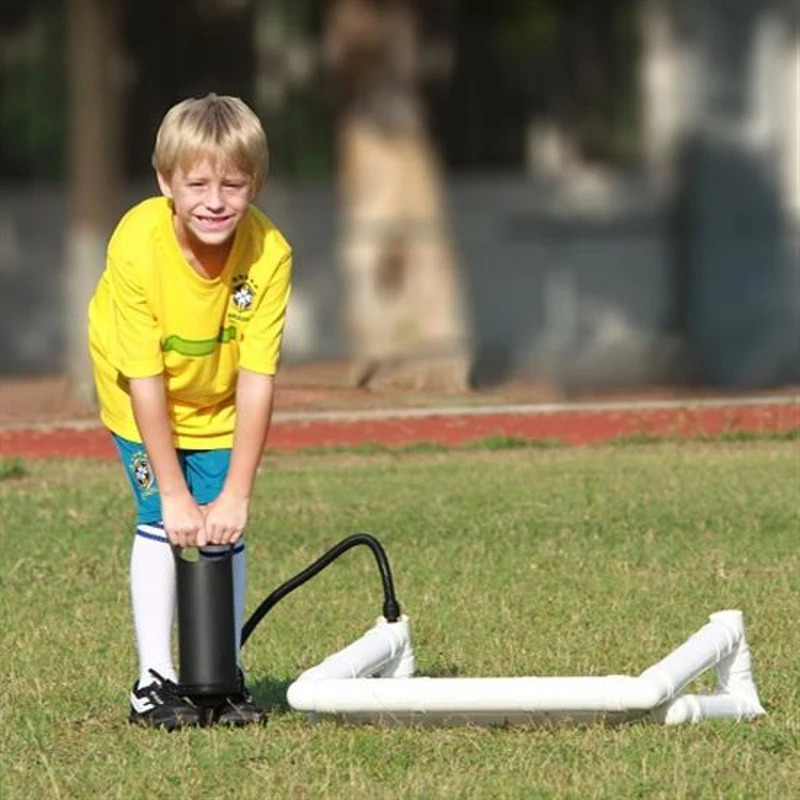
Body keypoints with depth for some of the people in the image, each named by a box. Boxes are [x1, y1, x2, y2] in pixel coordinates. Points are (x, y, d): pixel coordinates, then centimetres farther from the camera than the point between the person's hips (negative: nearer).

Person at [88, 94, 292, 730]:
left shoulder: (269, 254, -29)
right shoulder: (138, 247, -34)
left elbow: (257, 379, -25)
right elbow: (145, 380, -28)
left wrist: (235, 494, -26)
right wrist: (174, 494, -26)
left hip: (218, 399, 2)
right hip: (140, 397, -2)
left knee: (223, 528, -4)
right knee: (161, 521, -12)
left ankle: (225, 674, 7)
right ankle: (155, 678, -7)